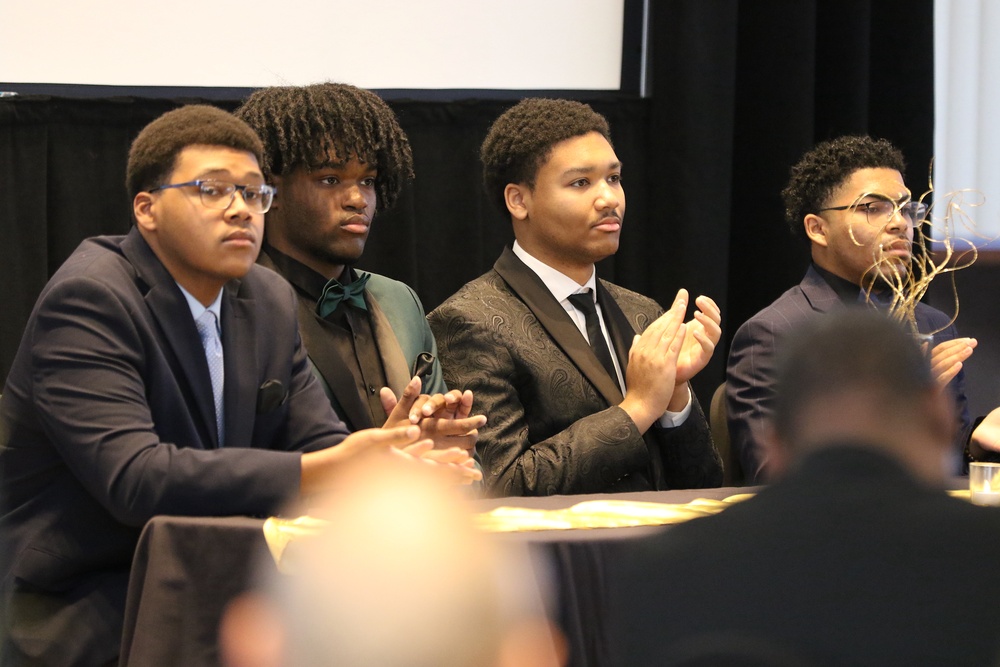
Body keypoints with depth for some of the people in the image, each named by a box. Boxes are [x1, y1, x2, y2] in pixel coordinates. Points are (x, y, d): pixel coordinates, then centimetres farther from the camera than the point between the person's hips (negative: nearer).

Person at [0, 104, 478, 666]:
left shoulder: (269, 300, 10)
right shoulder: (86, 302, -14)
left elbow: (319, 446, 8)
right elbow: (134, 477, -26)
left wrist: (386, 448, -16)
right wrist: (322, 472, -32)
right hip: (86, 617, -7)